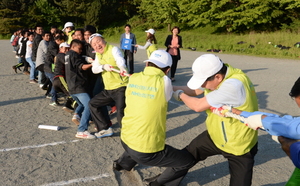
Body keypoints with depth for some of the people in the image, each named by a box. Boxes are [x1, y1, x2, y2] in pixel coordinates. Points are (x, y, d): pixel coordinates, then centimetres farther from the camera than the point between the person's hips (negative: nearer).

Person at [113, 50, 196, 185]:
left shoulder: (133, 78, -3)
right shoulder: (164, 82, -16)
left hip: (125, 139, 7)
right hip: (146, 151, -7)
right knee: (189, 160, 11)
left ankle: (122, 164, 57)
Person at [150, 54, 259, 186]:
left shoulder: (234, 85, -37)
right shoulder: (216, 75, -12)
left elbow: (198, 106, -31)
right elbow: (194, 90, 1)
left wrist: (180, 95, -13)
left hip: (239, 147, -7)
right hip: (215, 136, 8)